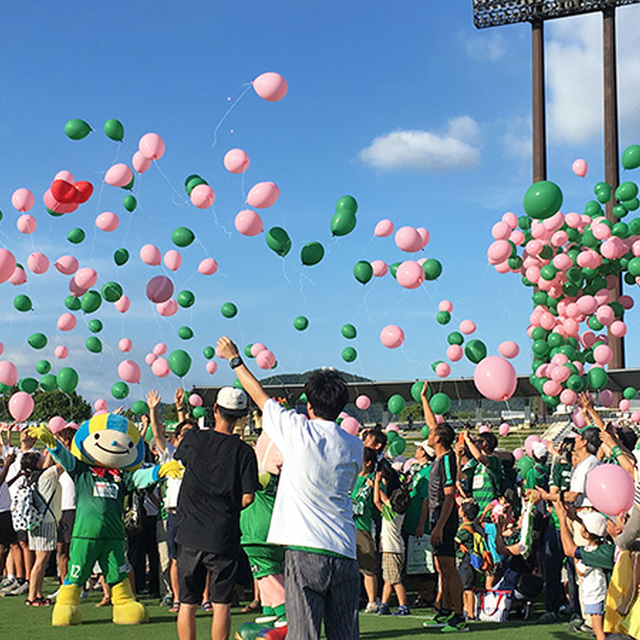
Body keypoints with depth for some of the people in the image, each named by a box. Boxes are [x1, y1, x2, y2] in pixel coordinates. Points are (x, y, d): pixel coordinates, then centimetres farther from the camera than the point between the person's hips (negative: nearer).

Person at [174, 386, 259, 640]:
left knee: (187, 604, 10)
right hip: (224, 537, -1)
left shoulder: (193, 438, -2)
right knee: (221, 604, 6)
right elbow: (248, 497, -6)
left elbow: (178, 458, 20)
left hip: (190, 535, 1)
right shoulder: (244, 451, -5)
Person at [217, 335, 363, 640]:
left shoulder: (299, 431, -2)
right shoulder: (354, 446, 9)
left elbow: (261, 397, 12)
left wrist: (235, 359, 26)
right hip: (345, 553, 4)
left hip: (305, 551, -4)